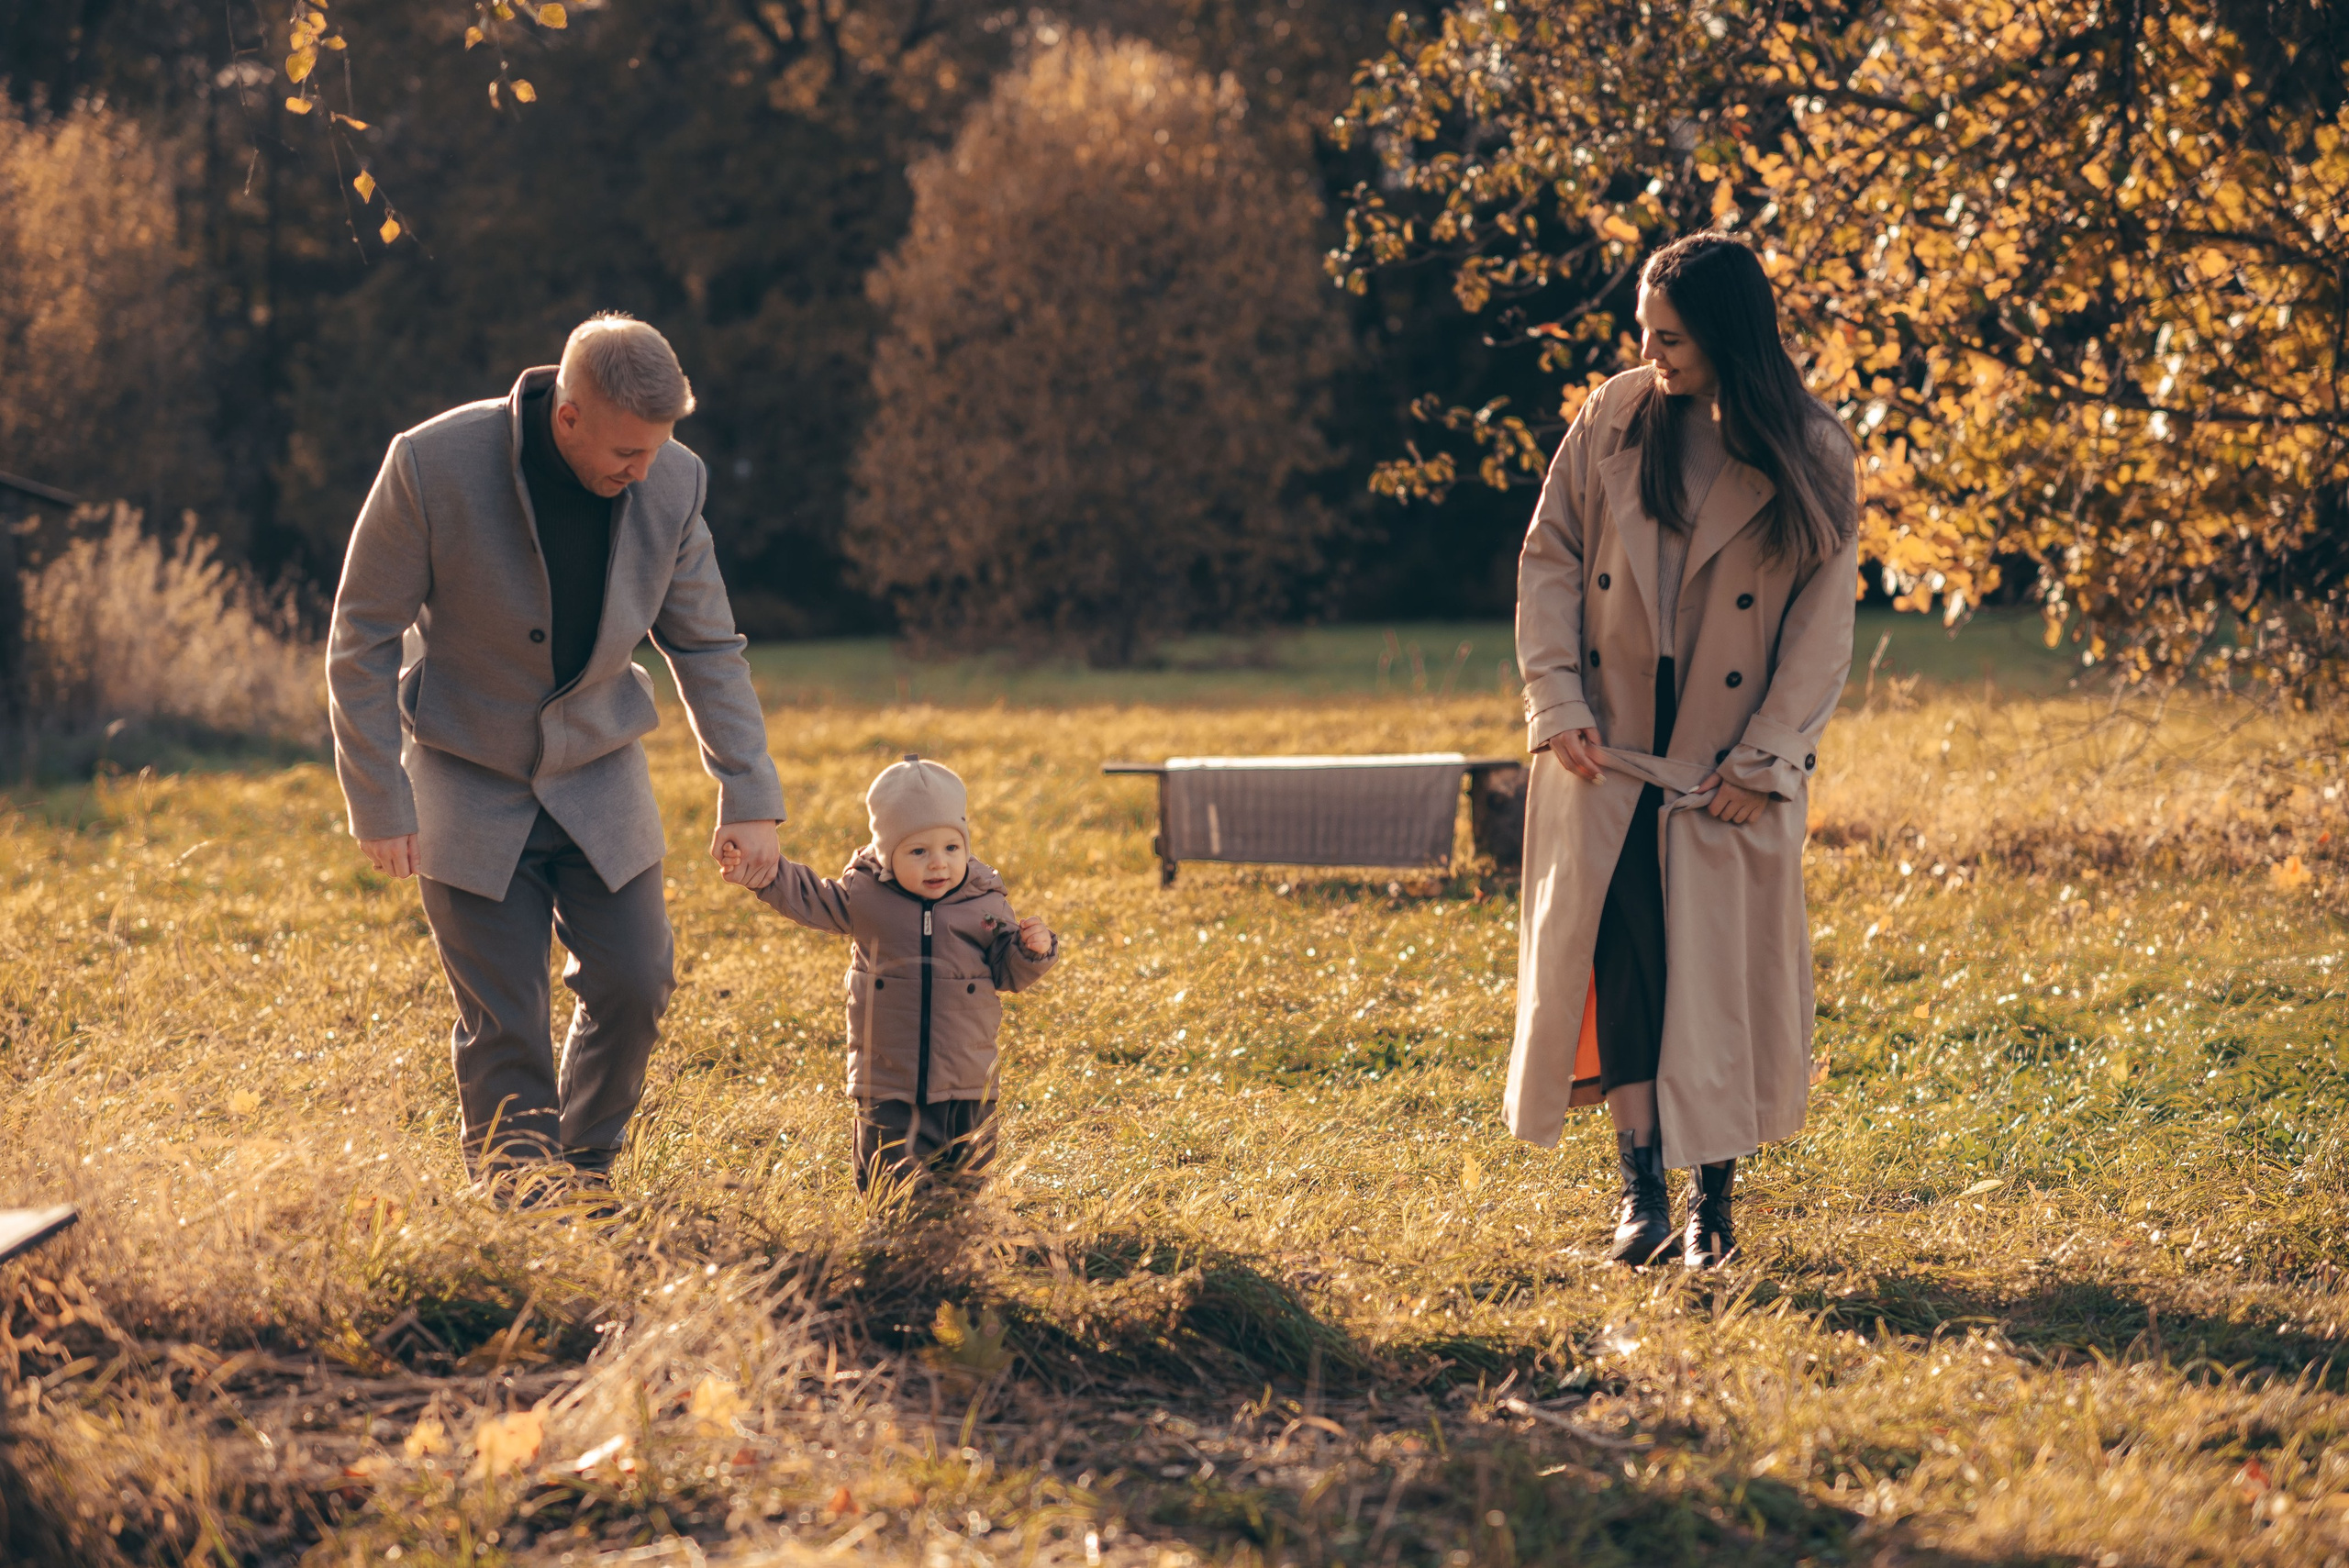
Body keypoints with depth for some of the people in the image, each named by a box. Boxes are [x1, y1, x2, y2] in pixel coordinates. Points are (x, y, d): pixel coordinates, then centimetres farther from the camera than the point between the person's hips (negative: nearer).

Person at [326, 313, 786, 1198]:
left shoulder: (673, 484, -13)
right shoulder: (434, 467, -24)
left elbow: (706, 646, 0)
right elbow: (362, 637, -14)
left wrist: (749, 795, -5)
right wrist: (378, 801, -15)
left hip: (597, 782, 3)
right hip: (470, 785, -3)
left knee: (634, 986, -3)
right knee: (502, 1026, -4)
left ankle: (585, 1176, 22)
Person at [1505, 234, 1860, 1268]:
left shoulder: (1810, 454, -5)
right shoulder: (1613, 420, 1)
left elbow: (1823, 620, -4)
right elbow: (1550, 559, 5)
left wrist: (1765, 760, -9)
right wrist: (1557, 700, -6)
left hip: (1732, 763, -1)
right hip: (1608, 748, 1)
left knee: (1724, 976, 1)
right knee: (1619, 957, -7)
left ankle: (1714, 1199, 11)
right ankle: (1642, 1186, -2)